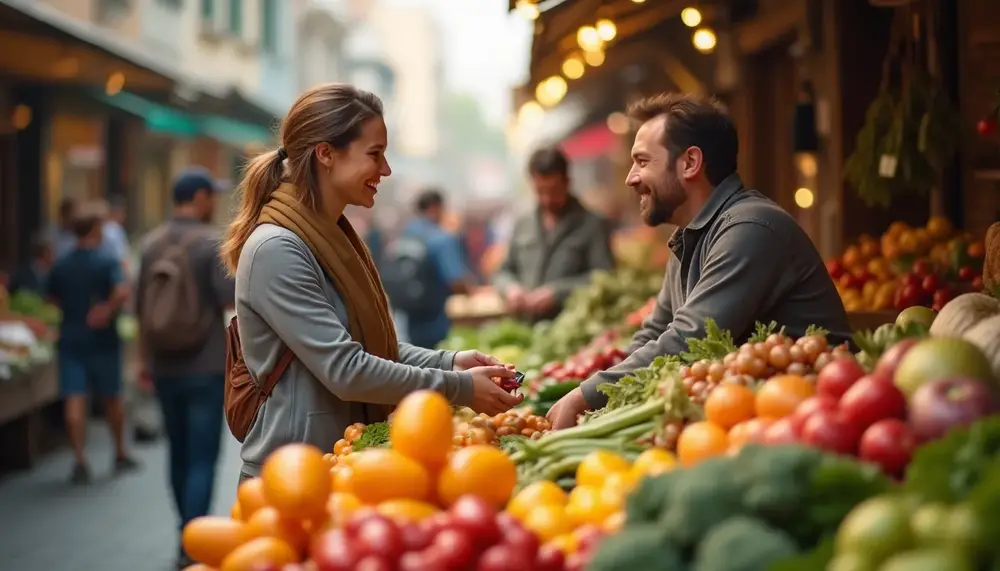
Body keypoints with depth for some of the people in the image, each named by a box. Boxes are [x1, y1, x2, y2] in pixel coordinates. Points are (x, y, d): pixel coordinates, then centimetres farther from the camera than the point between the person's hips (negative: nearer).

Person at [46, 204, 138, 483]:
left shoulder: (60, 266, 4)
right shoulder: (107, 262, -10)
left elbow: (54, 299, 13)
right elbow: (122, 292, -26)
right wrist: (109, 311, -13)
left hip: (70, 338, 2)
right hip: (101, 339, -2)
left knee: (74, 399, -2)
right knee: (112, 397, 13)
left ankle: (80, 460, -12)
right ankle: (120, 454, 26)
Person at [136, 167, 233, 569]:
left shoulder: (151, 243, 5)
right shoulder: (212, 242, -11)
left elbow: (141, 307, 10)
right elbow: (231, 299, -15)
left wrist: (144, 357, 20)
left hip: (163, 367, 6)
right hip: (205, 366, -6)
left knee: (179, 453, 15)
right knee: (202, 457, -3)